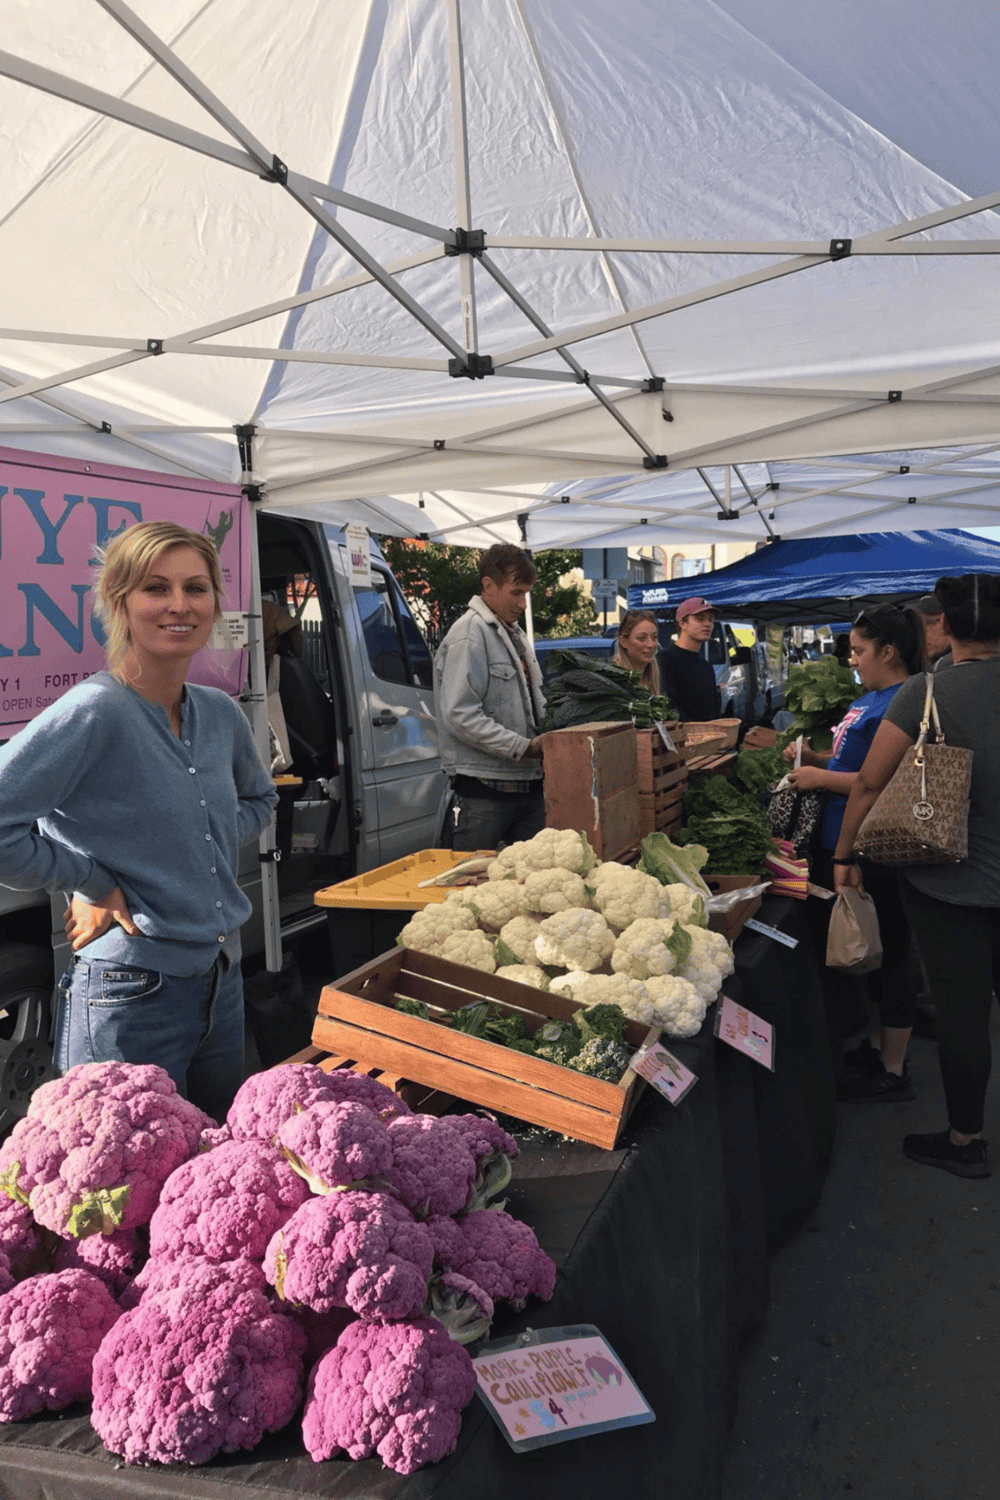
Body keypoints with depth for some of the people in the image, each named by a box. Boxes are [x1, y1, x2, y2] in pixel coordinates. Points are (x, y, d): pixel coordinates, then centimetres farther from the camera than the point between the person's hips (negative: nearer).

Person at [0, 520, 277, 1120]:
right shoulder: (94, 712, -18)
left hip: (223, 982, 7)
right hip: (131, 996, -7)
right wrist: (91, 882, -15)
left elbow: (259, 798, 23)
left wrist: (214, 849, 6)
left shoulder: (221, 713, 4)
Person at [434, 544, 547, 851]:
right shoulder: (469, 635, -11)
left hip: (528, 782, 9)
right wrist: (523, 747, -19)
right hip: (484, 788, -9)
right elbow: (460, 716, -21)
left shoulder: (516, 635, 19)